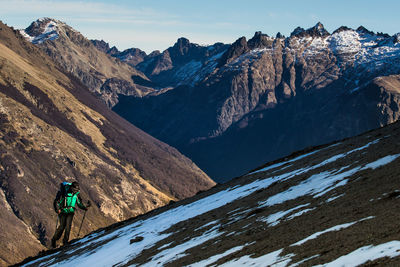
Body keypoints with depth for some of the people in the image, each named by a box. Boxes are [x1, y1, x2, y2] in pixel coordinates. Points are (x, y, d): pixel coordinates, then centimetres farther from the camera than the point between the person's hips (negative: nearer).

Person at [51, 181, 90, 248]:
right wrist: (57, 209, -23)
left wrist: (85, 207, -6)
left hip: (70, 212, 3)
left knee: (68, 225, -14)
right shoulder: (64, 192, -13)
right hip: (63, 211, -3)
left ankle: (65, 241, -7)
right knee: (62, 226, -11)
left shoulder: (76, 194, 1)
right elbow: (56, 201, -9)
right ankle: (54, 240, 7)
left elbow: (79, 203, 12)